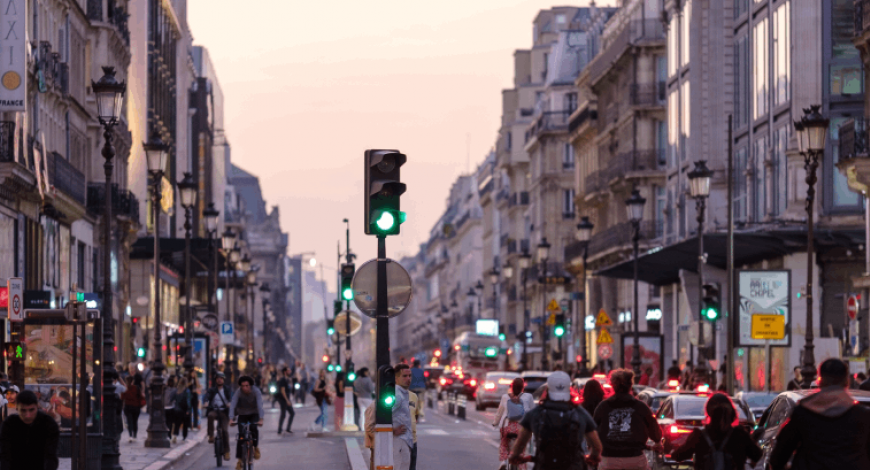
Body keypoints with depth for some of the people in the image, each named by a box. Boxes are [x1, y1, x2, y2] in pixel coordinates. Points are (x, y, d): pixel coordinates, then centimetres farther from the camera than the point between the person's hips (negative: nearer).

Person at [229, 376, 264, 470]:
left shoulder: (256, 391, -25)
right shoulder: (238, 393, -23)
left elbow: (260, 405, -35)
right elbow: (232, 405, -31)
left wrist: (261, 419, -48)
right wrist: (231, 419, -46)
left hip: (254, 414, -1)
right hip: (242, 415, 1)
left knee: (253, 428, -30)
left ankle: (256, 447, -5)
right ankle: (239, 460, -4)